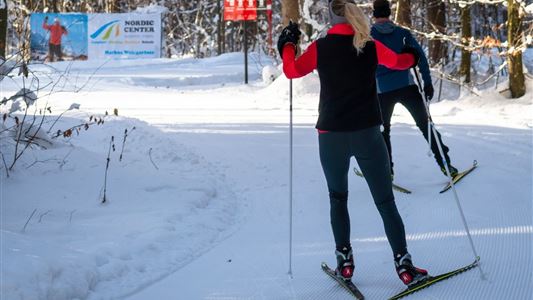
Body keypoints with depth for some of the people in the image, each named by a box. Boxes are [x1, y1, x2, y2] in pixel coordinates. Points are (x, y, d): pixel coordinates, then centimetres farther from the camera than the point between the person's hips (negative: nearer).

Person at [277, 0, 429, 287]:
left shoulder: (321, 47, -5)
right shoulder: (371, 47, 1)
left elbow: (292, 70, 3)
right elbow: (398, 62, 19)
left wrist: (287, 45, 21)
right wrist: (412, 56, 42)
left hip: (331, 136, 0)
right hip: (367, 134, 0)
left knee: (338, 198, 19)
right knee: (385, 201, 5)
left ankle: (344, 260, 14)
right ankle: (404, 265, -1)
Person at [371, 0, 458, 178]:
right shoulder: (402, 33, 5)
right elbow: (420, 56, -1)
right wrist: (427, 82, 0)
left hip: (383, 90, -1)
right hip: (407, 86, 1)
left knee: (383, 130, 19)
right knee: (426, 125, 8)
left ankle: (386, 170, 16)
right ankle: (446, 165, 2)